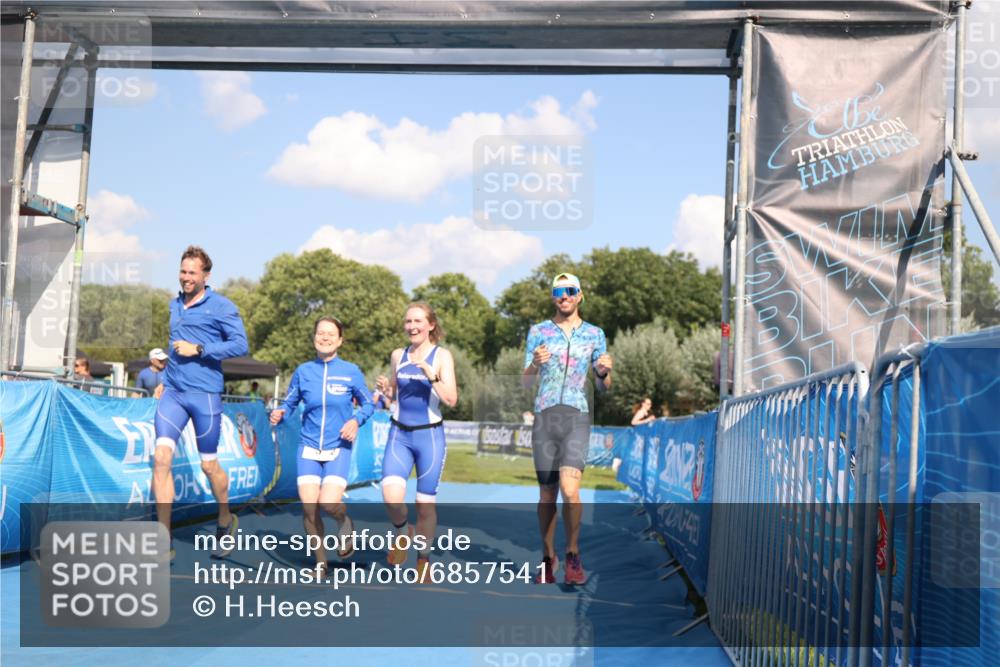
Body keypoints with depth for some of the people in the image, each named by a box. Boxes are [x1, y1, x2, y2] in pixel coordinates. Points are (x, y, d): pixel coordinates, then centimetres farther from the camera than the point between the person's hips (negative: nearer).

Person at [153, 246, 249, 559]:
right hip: (172, 393, 5)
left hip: (205, 395, -5)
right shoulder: (175, 305, 16)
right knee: (161, 457, -11)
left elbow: (241, 345, -11)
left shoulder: (221, 306, -3)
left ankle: (226, 521, 34)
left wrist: (199, 350, -16)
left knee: (209, 465, 5)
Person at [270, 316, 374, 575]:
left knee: (328, 502, -20)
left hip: (339, 448, -2)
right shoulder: (303, 371, 3)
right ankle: (320, 562, 12)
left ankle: (345, 523, 18)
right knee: (309, 505, -9)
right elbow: (289, 403, 11)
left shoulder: (351, 371, -1)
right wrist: (280, 413, -11)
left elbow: (368, 404, 7)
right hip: (309, 447, 2)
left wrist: (356, 420, -12)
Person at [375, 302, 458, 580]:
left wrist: (432, 377, -24)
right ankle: (402, 533, 13)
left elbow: (451, 400, -10)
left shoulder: (442, 356, -4)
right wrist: (385, 389, -2)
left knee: (425, 504, 4)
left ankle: (424, 560, 24)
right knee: (391, 496, -18)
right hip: (399, 435, 2)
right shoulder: (398, 356, 8)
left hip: (430, 435, -2)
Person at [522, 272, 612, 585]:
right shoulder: (538, 331, 9)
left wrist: (604, 372, -9)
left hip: (577, 417, -1)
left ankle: (573, 553, -4)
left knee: (570, 488, -19)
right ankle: (548, 557, 20)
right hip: (544, 417, 1)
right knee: (546, 494, 5)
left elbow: (603, 386, 14)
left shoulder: (594, 334, 11)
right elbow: (526, 382, 6)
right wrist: (535, 364, -16)